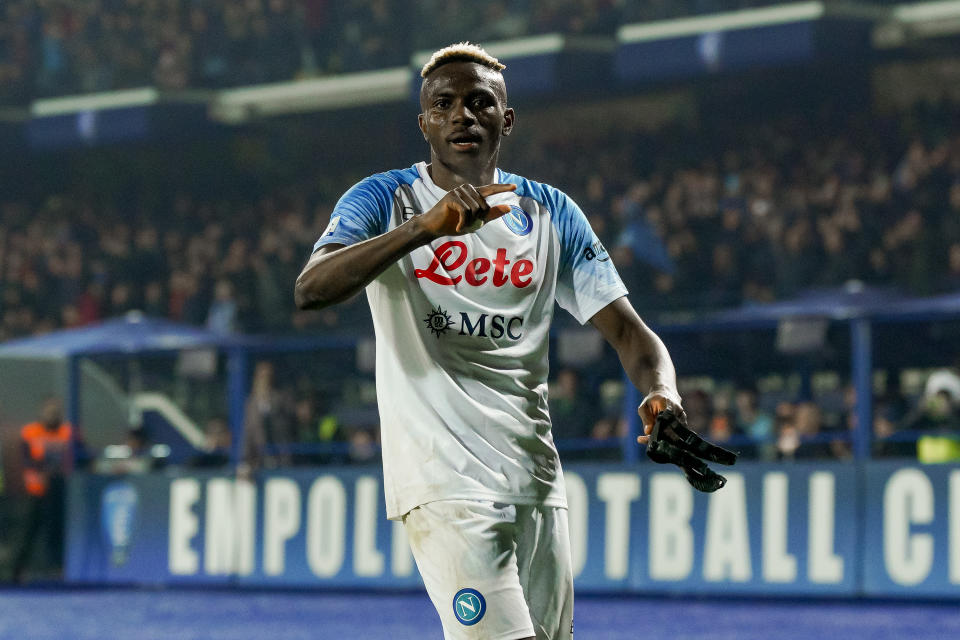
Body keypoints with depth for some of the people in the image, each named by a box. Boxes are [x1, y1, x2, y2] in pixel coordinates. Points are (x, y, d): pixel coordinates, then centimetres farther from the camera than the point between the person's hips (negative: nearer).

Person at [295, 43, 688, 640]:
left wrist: (662, 392, -17)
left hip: (535, 478, 5)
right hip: (442, 477, -5)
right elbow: (310, 289, -18)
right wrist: (426, 226, -30)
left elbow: (628, 329, 7)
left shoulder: (553, 214, 12)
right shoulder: (384, 201, 0)